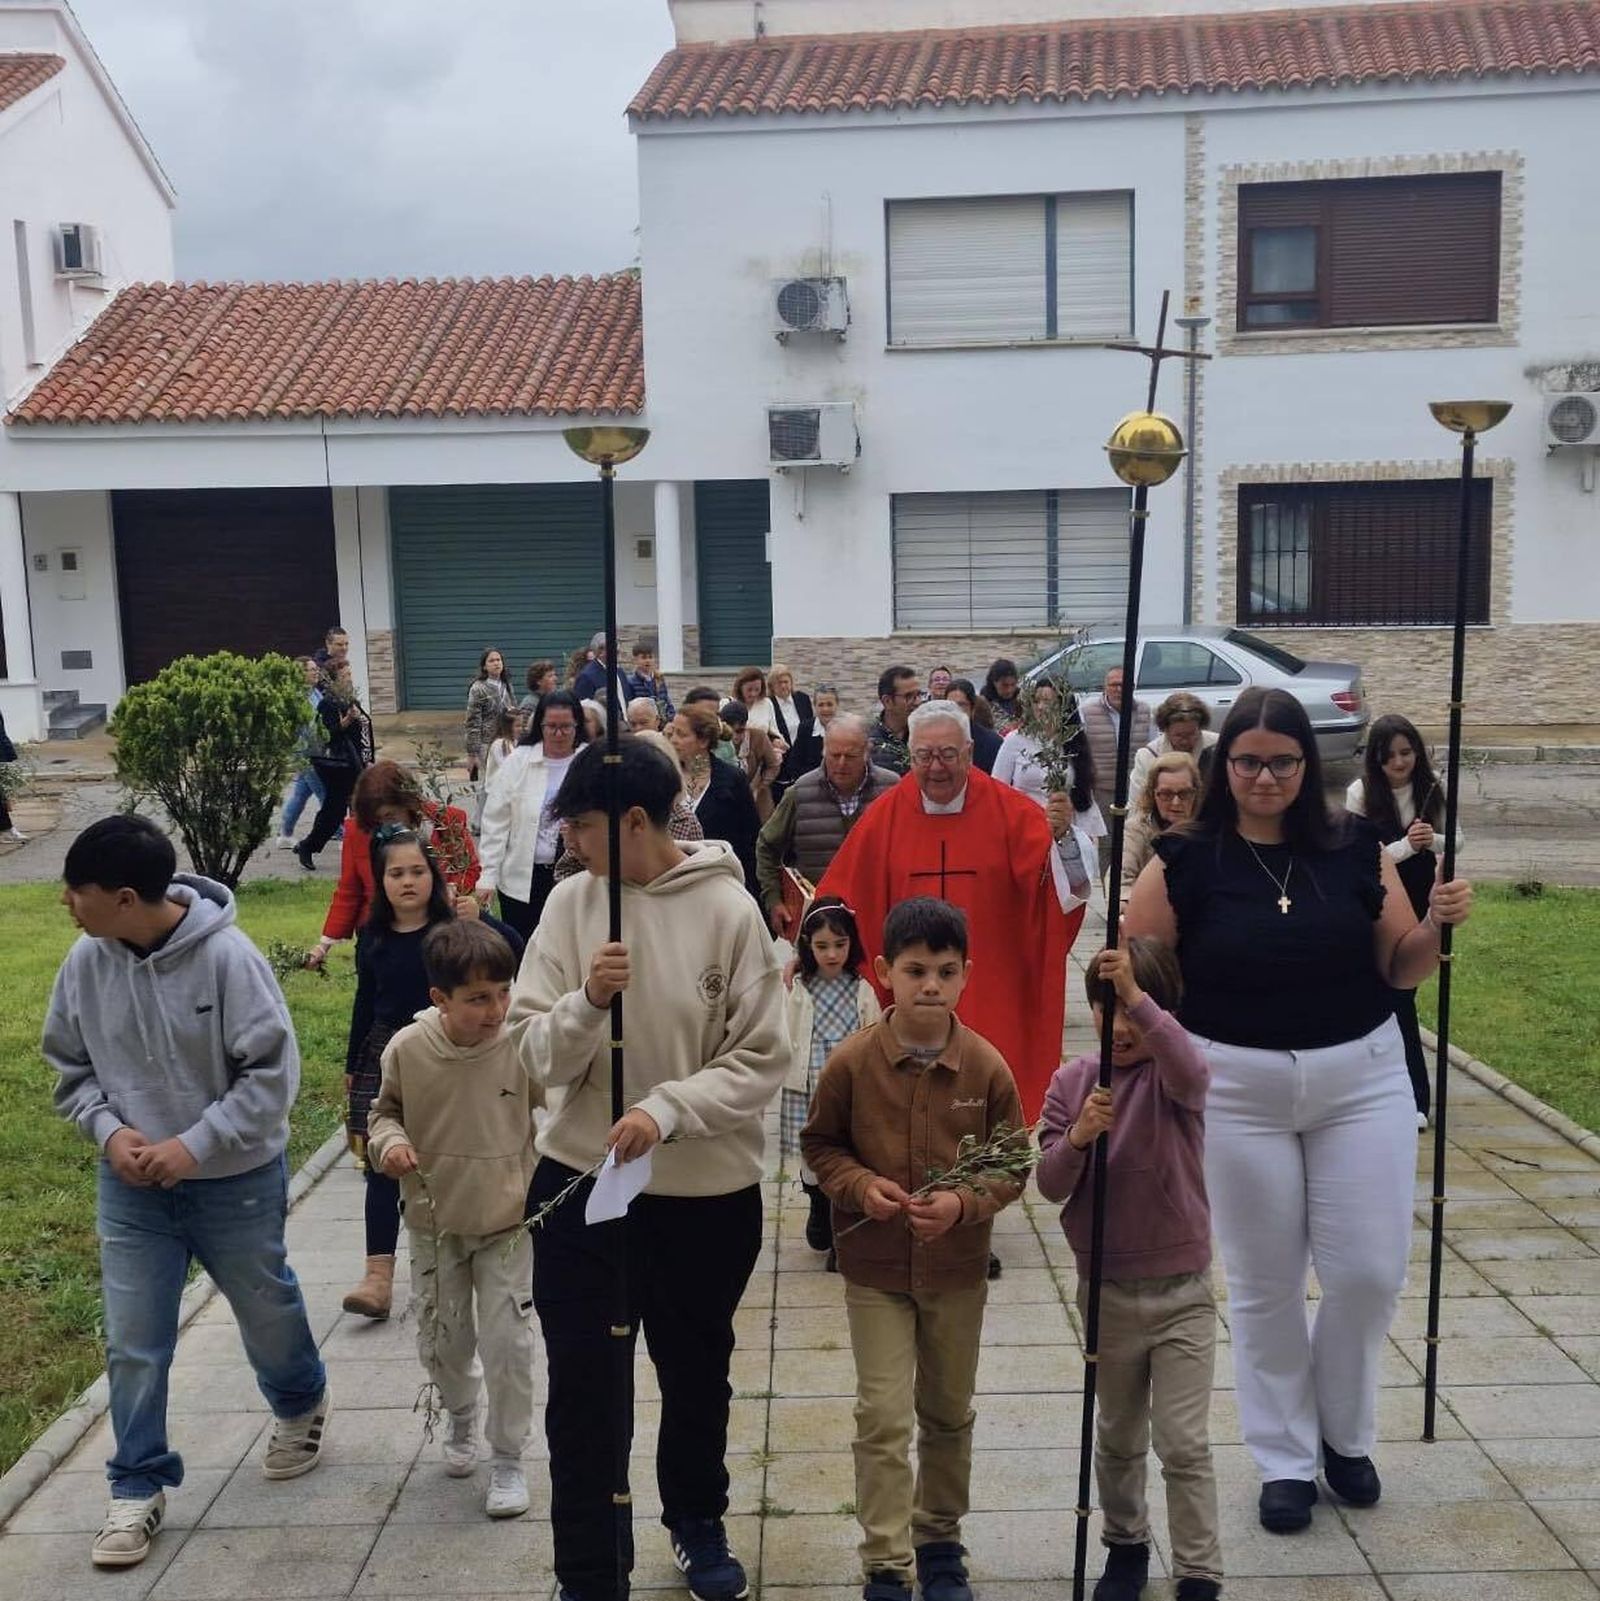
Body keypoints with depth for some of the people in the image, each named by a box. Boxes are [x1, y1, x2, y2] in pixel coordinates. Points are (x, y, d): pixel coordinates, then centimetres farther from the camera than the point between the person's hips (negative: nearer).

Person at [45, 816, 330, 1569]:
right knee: (132, 1343, 7)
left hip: (237, 1180, -3)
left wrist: (194, 1147, -23)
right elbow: (69, 1066, 4)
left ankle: (301, 1403, 49)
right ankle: (138, 1487, 27)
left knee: (266, 1309, 19)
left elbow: (272, 1071, -20)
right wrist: (109, 1131, -12)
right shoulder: (86, 962, -11)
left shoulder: (226, 956, -25)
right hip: (130, 1185, 3)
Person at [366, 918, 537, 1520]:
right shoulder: (407, 1049, -14)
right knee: (442, 1343, 17)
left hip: (506, 1223, -2)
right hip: (434, 1225, 2)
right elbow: (384, 1111, 4)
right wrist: (388, 1141, -17)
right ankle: (461, 1416, 48)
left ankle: (507, 1459, 19)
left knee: (507, 1345, -2)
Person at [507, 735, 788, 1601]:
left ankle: (697, 1520, 48)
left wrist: (667, 1111, -25)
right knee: (583, 1387, 7)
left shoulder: (727, 909, -13)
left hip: (707, 1190, -1)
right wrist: (587, 1001, -25)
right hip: (579, 1181, 1)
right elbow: (533, 1051, -7)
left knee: (697, 1371, 21)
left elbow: (760, 1060, -13)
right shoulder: (571, 903, -6)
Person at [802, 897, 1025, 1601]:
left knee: (949, 1413, 18)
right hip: (875, 1266, -2)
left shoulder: (987, 1066, -12)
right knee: (883, 1418, -2)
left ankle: (940, 1540, 38)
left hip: (957, 1267, 2)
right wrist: (860, 1185, -18)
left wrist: (964, 1202, -20)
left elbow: (1012, 1166, -3)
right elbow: (820, 1144, 0)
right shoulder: (852, 1061, -14)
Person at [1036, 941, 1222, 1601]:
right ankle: (1125, 1544, 40)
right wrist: (1077, 1138, -26)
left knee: (1184, 1443, 0)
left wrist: (1137, 996, -48)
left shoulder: (1171, 1076, -11)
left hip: (1181, 1292, -3)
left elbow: (1189, 1069, -38)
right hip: (1106, 1292, 3)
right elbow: (1049, 1186, -6)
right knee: (1117, 1438, 20)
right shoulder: (1072, 1082, -4)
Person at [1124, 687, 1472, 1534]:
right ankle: (1286, 1458, 29)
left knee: (1368, 1272, 4)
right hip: (1239, 1089, -1)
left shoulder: (1356, 846, -2)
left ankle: (1345, 1433, 32)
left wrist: (1438, 926, -14)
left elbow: (1399, 969, 5)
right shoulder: (1184, 861, -9)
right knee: (1265, 1283, 9)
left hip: (1362, 1076, 2)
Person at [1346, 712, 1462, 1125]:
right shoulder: (1361, 794, -14)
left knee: (1401, 988, 8)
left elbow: (1457, 839, 3)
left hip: (1418, 900, 3)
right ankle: (1417, 1095, 7)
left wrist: (1433, 840, -18)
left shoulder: (1429, 790, -5)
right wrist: (1407, 845, -27)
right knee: (1398, 994, -2)